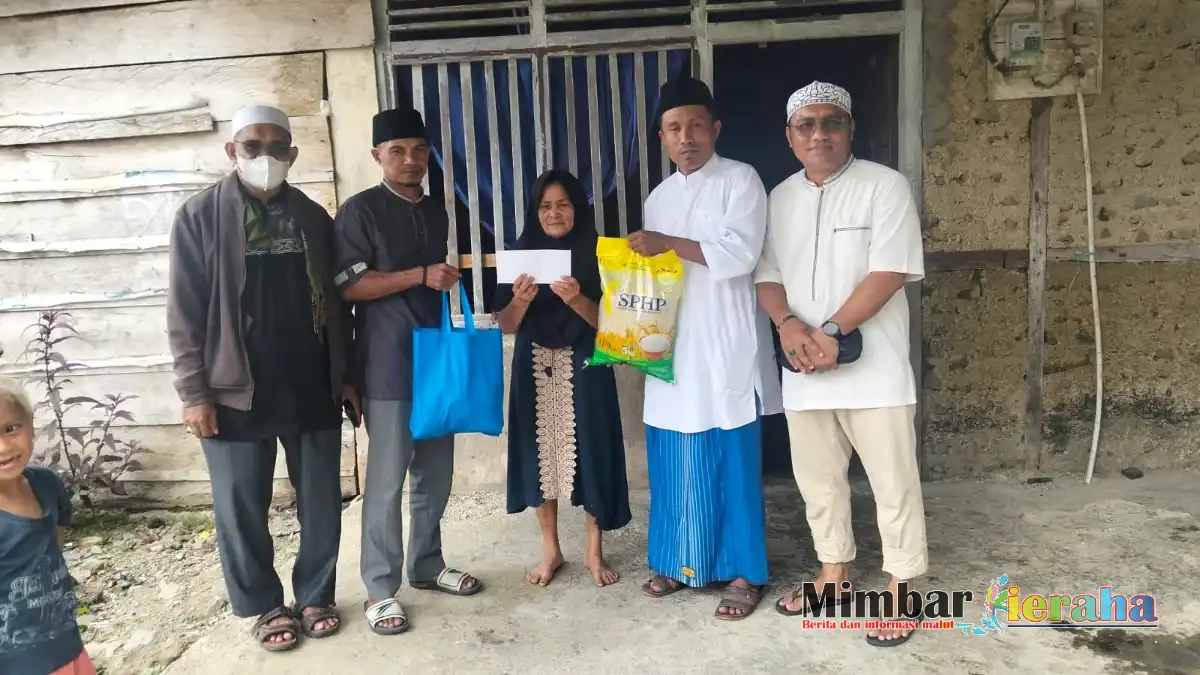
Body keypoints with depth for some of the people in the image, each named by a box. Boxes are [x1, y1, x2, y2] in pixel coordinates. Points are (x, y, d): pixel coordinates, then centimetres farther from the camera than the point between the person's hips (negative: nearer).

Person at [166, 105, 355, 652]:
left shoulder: (313, 217, 8)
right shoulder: (200, 216, -1)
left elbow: (335, 302, 10)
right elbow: (185, 313, -4)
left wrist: (345, 374, 8)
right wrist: (193, 391, -8)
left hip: (313, 387, 3)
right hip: (236, 392, -2)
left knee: (322, 502, 10)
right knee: (242, 509, 8)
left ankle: (315, 596, 28)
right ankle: (266, 605, 27)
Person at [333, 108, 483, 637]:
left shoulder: (436, 213, 15)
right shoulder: (360, 210, -5)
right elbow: (349, 286, -13)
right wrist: (419, 276, -18)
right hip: (388, 367, -6)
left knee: (435, 475, 12)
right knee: (387, 482, -1)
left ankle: (427, 566, 28)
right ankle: (380, 588, 12)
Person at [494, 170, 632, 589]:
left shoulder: (595, 254, -2)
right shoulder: (522, 253, 4)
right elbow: (506, 326, 1)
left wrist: (576, 299, -25)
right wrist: (520, 301, -20)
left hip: (584, 367, -2)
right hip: (535, 368, 2)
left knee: (589, 452, 1)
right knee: (539, 453, 5)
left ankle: (594, 552, 17)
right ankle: (550, 550, 21)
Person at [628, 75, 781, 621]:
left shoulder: (740, 180, -4)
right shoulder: (659, 196, 15)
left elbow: (740, 254, -17)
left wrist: (670, 244, -18)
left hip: (725, 348, -5)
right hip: (674, 348, 6)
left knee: (732, 463, 1)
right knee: (675, 463, 10)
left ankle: (744, 572, 14)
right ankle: (681, 560, 26)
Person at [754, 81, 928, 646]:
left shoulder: (885, 186, -5)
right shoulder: (780, 198, 11)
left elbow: (889, 273, -14)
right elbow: (766, 276, 9)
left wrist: (831, 332, -19)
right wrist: (788, 324, -11)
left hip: (873, 365, -5)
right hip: (803, 370, 5)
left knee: (892, 482, 4)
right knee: (818, 479, 15)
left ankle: (901, 589, 19)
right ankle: (834, 576, 32)